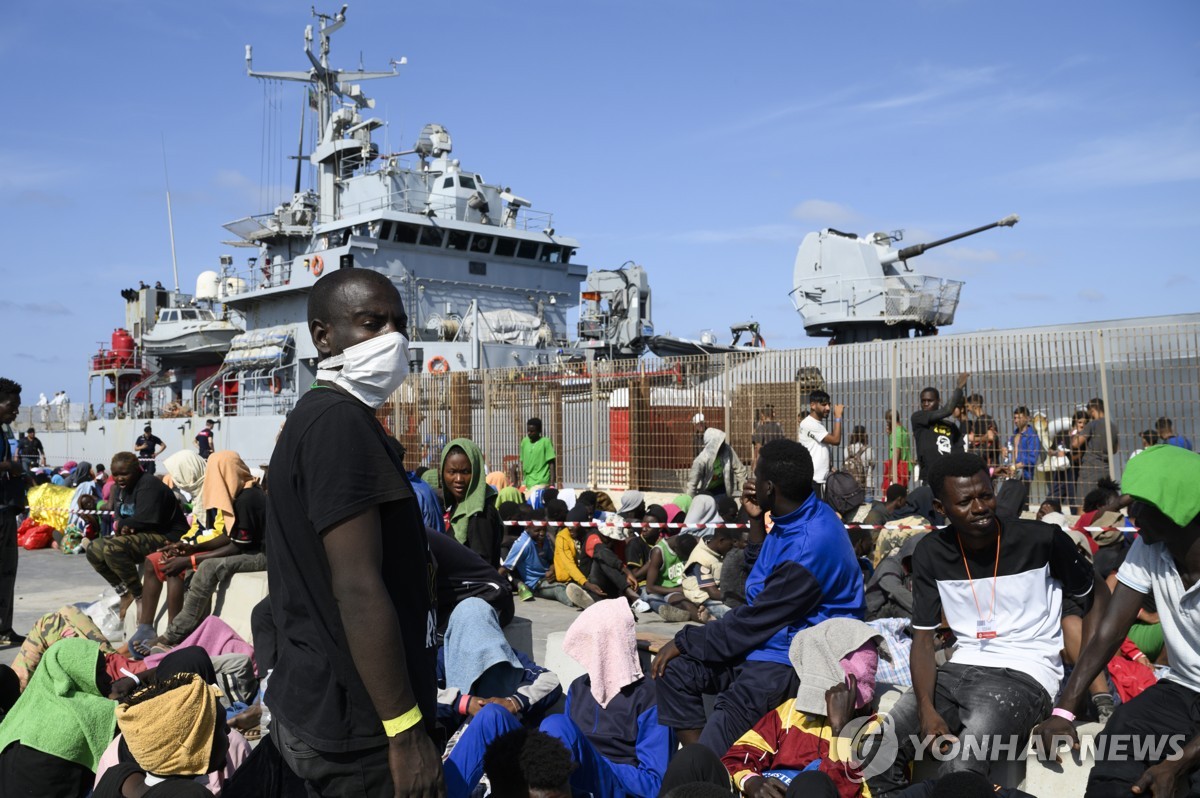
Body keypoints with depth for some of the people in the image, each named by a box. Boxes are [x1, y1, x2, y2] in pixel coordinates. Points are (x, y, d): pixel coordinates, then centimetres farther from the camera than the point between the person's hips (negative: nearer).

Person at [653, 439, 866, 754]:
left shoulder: (810, 544, -24)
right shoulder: (796, 518, 6)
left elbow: (754, 620, -18)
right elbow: (763, 577, 23)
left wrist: (684, 642, -9)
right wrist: (756, 521, 7)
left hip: (793, 659, -10)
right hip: (770, 638, 10)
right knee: (676, 670, -2)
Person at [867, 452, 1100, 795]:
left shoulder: (1042, 539, -8)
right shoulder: (930, 552, 1)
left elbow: (1097, 596, 7)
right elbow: (923, 638, 2)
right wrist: (926, 708, -16)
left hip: (1024, 675, -4)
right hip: (960, 671, 4)